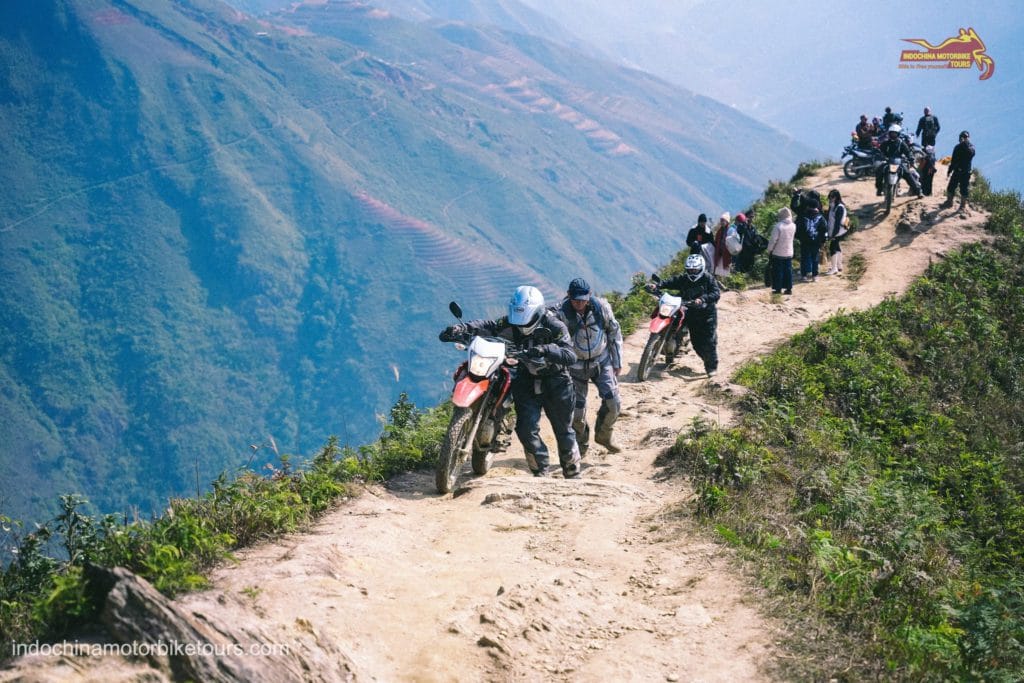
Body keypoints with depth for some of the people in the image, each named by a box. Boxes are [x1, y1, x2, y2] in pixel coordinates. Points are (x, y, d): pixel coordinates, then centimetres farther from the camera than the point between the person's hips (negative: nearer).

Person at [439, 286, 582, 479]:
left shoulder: (555, 327, -20)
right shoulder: (511, 324, -10)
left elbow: (571, 356, -31)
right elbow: (488, 327, -23)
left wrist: (547, 350, -49)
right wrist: (461, 328, -41)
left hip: (554, 381, -3)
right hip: (526, 381, 3)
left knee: (563, 430, 7)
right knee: (526, 429, -9)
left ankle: (573, 475, 24)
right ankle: (540, 473, 7)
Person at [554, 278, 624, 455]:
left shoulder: (601, 307, -12)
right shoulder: (562, 314, -20)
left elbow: (614, 332, 2)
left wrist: (617, 362, 5)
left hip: (602, 361, 2)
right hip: (576, 366, -2)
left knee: (613, 403, -7)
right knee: (577, 409, -1)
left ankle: (603, 435, 20)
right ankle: (581, 446, 24)